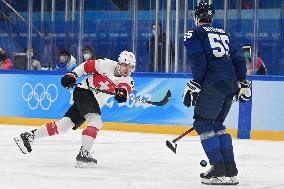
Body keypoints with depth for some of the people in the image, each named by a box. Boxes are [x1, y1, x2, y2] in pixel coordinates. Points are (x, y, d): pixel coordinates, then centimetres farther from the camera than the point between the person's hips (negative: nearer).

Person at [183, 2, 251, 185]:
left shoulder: (194, 34, 4)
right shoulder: (223, 34, 23)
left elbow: (199, 62, -9)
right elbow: (239, 58, 19)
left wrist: (195, 85, -9)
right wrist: (243, 83, 22)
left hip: (213, 85, -7)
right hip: (231, 84, 7)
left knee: (202, 123, 0)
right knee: (217, 124, 17)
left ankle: (219, 170, -9)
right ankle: (230, 170, 13)